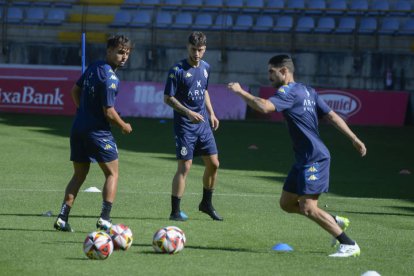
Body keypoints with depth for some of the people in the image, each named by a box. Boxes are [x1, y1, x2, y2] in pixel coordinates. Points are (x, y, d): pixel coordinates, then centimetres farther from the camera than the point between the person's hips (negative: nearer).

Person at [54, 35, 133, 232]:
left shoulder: (93, 68, 7)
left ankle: (63, 218, 6)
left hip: (78, 128, 8)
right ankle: (105, 219, -3)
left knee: (79, 175, 15)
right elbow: (109, 112, -19)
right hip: (98, 132, -8)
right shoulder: (110, 78, -19)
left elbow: (75, 91, 20)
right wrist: (124, 126, -1)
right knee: (112, 174, 6)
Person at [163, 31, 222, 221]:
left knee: (213, 164, 7)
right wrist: (188, 112, -20)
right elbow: (168, 98, -11)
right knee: (184, 167, -9)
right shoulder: (177, 70, -12)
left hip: (203, 124, 7)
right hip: (184, 126, -7)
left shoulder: (205, 68, 8)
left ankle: (206, 204, 24)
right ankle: (175, 211, -3)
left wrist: (211, 113, 15)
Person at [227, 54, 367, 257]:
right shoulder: (307, 91, 16)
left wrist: (240, 92, -18)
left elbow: (264, 107, -30)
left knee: (308, 208, -12)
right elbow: (331, 115, 16)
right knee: (286, 203, 13)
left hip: (314, 158, -10)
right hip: (304, 159, 10)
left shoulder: (288, 92, -13)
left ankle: (349, 245, -8)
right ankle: (336, 222, 19)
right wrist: (354, 139, 17)